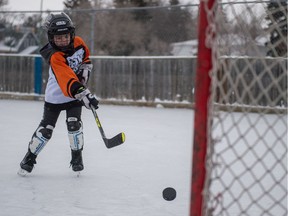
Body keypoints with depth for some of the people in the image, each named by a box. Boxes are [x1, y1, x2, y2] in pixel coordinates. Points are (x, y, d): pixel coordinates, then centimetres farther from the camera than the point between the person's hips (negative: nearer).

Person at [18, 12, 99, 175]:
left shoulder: (78, 42, -11)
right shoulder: (55, 58, -30)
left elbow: (86, 57, 12)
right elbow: (68, 81, -42)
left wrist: (85, 69, -9)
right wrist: (85, 95, -52)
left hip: (75, 96, 3)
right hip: (55, 96, -3)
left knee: (74, 124, -13)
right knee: (46, 129, -1)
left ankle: (77, 156, 6)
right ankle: (30, 157, 18)